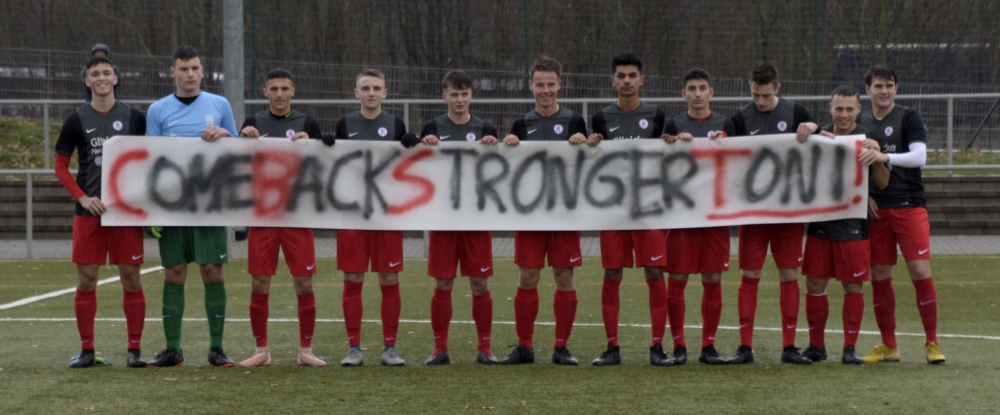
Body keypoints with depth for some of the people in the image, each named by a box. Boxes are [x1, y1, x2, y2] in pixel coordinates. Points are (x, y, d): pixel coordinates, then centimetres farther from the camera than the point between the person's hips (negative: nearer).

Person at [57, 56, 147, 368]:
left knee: (131, 278, -1)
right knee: (86, 280, 1)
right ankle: (87, 350, 9)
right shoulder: (77, 120, 5)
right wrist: (83, 198, -6)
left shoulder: (134, 118, 5)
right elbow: (60, 167, 7)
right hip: (88, 211, 0)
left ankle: (135, 350, 5)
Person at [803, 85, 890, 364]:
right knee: (814, 283, 4)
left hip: (853, 226, -3)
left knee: (853, 286, 0)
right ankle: (816, 346, 16)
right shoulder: (820, 136, 7)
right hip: (819, 224, 3)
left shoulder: (867, 140, -2)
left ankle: (850, 348, 7)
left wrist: (876, 158, -24)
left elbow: (882, 184, -4)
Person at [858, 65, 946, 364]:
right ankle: (888, 345, 13)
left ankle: (931, 342, 1)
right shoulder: (860, 123, 11)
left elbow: (919, 156, -13)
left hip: (909, 206, -4)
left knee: (920, 271, -9)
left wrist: (886, 157, -26)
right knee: (879, 277, 4)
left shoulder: (909, 118, 0)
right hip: (875, 210, 4)